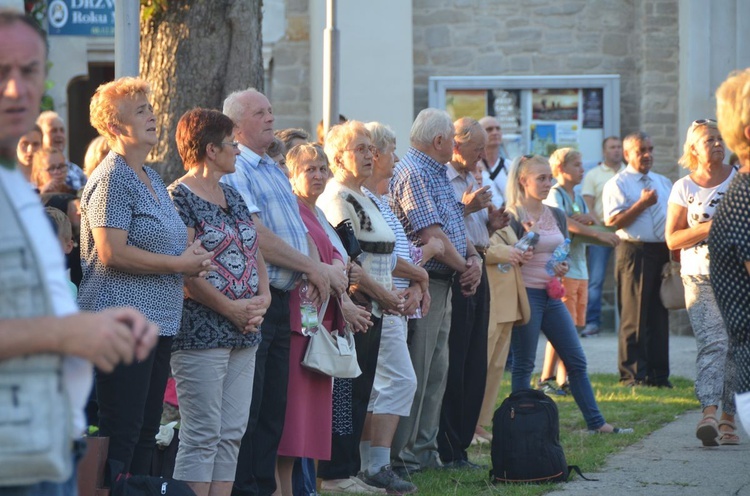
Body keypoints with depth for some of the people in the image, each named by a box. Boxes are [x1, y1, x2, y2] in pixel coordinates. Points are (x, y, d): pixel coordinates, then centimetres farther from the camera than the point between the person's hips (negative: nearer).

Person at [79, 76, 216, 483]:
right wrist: (178, 264, -15)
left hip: (159, 321, 10)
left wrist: (193, 259, 6)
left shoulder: (151, 177, 18)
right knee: (121, 432, -9)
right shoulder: (111, 179, -11)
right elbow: (112, 252, -20)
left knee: (146, 431, 12)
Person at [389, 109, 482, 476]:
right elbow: (431, 235, -20)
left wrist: (474, 258, -1)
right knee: (416, 372, -7)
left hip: (443, 285, 10)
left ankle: (425, 449, 20)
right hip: (423, 282, -10)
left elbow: (456, 224, 17)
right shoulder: (412, 173, -15)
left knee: (436, 372, 13)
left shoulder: (437, 173, 17)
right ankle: (402, 456, -3)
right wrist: (464, 267, -10)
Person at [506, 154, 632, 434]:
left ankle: (595, 422, 8)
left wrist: (563, 268, -2)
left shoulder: (557, 216, 12)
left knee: (576, 361, 5)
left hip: (551, 295, 7)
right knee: (523, 365, -1)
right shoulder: (514, 217, -8)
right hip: (525, 294, -7)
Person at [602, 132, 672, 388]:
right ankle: (632, 374, 1)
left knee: (659, 316, 8)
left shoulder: (664, 183, 18)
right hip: (634, 252, -6)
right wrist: (641, 204, -16)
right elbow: (612, 221, -12)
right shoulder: (617, 184, -2)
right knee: (633, 317, -4)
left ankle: (658, 374, 14)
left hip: (662, 252, 6)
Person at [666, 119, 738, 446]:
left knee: (735, 346, 1)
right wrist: (710, 226, -11)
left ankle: (727, 419, 8)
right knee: (712, 342, -17)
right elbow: (672, 239, 1)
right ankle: (709, 413, -28)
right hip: (700, 278, -1)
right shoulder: (683, 188, 5)